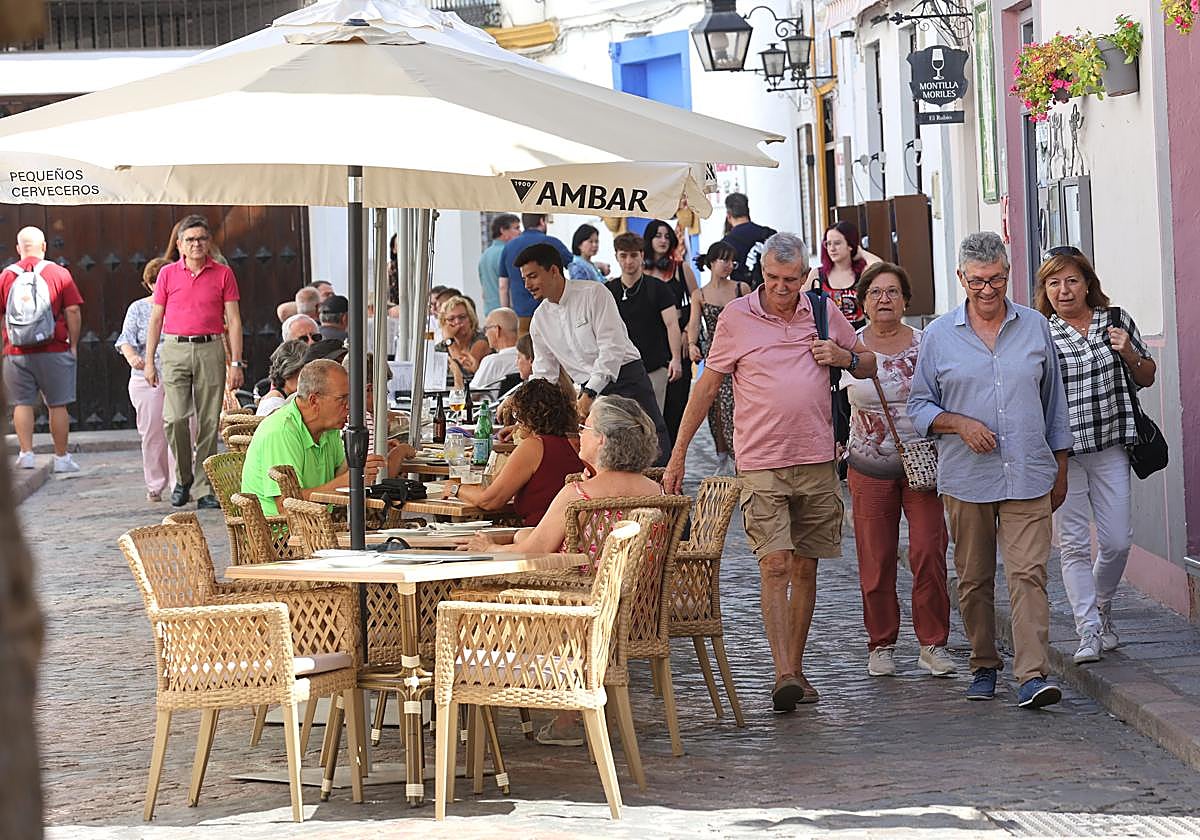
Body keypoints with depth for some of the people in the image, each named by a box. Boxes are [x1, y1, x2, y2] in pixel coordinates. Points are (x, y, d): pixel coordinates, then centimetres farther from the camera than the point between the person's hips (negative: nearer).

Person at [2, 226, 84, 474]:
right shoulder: (59, 273, -1)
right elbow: (73, 311, -4)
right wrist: (73, 345, 3)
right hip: (54, 351, -1)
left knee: (22, 404, 7)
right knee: (57, 405, 6)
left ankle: (26, 452, 0)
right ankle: (62, 457, 9)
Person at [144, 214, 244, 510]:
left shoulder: (223, 274, 6)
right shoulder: (168, 274, 8)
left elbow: (233, 321, 5)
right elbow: (155, 319, 11)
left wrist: (236, 363, -2)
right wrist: (148, 361, 5)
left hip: (210, 350, 0)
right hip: (175, 349, 0)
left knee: (208, 422, -1)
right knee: (175, 418, -11)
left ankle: (204, 489, 5)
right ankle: (182, 477, 10)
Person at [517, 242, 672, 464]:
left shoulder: (593, 294, -10)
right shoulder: (540, 321, 9)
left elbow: (612, 348, -18)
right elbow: (544, 375, 13)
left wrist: (588, 395, -24)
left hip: (626, 381, -5)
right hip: (589, 390, 5)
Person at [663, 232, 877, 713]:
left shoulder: (823, 312, 8)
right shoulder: (737, 316, 0)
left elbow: (867, 365, 20)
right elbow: (707, 386, 5)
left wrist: (844, 357, -4)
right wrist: (678, 454, 4)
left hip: (816, 462, 3)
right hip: (762, 465, -3)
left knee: (805, 568, 8)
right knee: (775, 566, -13)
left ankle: (796, 669, 17)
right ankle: (783, 674, -17)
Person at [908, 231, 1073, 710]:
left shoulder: (1034, 328, 8)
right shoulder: (939, 336, 4)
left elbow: (1054, 402, 15)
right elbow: (919, 406, 8)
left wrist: (1061, 469, 15)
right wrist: (960, 424, -11)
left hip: (1029, 477, 0)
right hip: (966, 481, 0)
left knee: (1028, 573, -11)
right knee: (973, 580, 8)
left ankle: (1033, 675, -16)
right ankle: (984, 667, 23)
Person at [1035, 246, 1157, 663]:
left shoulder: (1116, 321, 6)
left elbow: (1147, 379, 14)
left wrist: (1128, 352, -5)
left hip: (1110, 449, 2)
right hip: (1062, 453, -2)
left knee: (1117, 540, 2)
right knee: (1073, 544, -2)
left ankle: (1101, 608, 29)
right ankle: (1089, 632, 4)